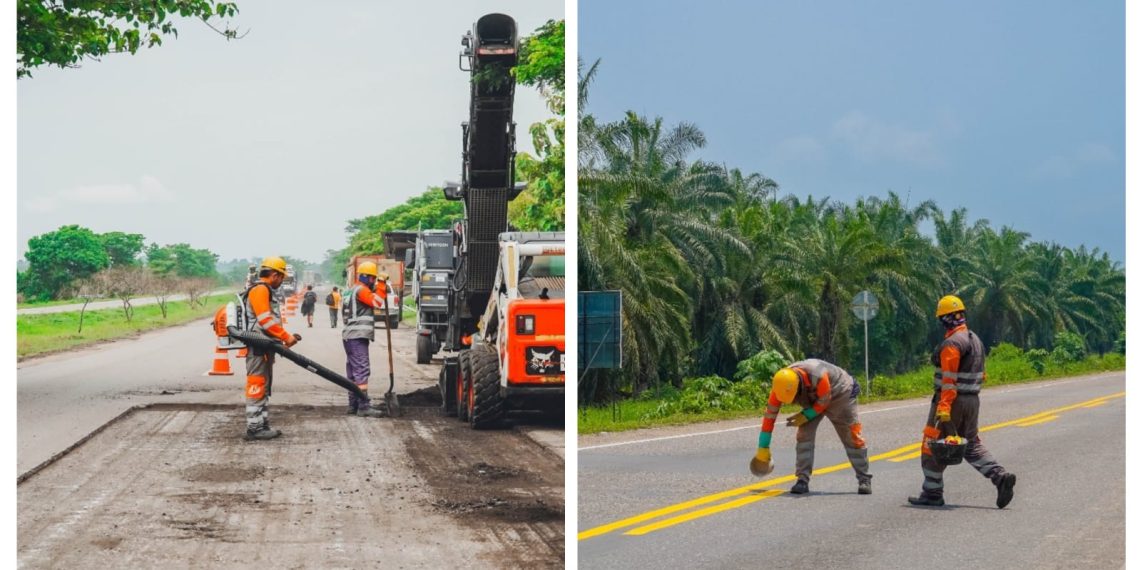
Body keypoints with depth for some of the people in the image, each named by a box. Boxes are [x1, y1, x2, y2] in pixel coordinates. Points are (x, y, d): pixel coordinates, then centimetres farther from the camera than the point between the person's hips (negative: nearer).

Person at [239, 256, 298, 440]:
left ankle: (262, 424, 21)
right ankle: (254, 427, -7)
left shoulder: (265, 291, 20)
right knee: (256, 387, -8)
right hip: (258, 347, -11)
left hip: (264, 347, 11)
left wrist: (284, 337, 9)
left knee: (263, 388, 15)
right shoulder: (259, 290, -13)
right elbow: (265, 320, -22)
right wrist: (286, 337, -18)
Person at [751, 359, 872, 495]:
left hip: (840, 394, -4)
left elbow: (823, 403, -26)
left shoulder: (818, 377, -44)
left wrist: (804, 417, -23)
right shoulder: (782, 384, -27)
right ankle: (802, 480, -8)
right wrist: (763, 449, -20)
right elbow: (770, 415, -22)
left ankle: (864, 480, 9)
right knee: (804, 435, -13)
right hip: (812, 401, 4)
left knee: (852, 437, -2)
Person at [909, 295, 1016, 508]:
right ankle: (1001, 476, 0)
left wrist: (943, 409, -24)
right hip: (973, 400, 9)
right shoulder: (975, 339, 12)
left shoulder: (952, 343, -16)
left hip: (952, 400, -9)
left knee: (933, 445, 2)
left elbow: (949, 379, -22)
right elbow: (981, 374, 17)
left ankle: (932, 494, 6)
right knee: (972, 445, 16)